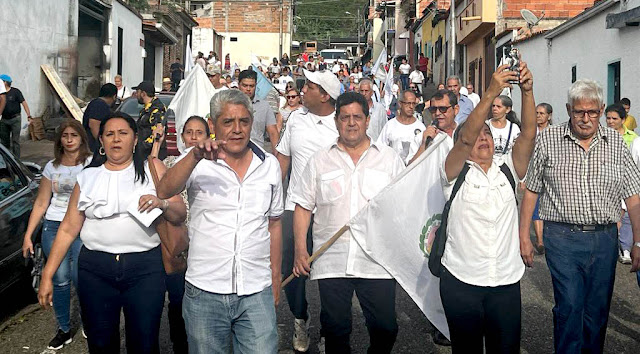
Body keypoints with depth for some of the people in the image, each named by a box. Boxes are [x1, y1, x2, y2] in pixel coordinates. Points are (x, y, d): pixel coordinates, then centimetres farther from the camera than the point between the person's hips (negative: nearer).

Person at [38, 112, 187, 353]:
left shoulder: (153, 169, 7)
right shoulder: (87, 177, 12)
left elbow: (180, 215, 4)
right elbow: (68, 229, 11)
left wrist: (162, 204, -17)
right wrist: (47, 275, 6)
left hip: (145, 269, -2)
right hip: (95, 268, 2)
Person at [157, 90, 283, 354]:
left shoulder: (269, 164, 6)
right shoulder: (198, 163, -2)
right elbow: (164, 192, -21)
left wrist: (275, 278, 14)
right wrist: (196, 156, -36)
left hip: (257, 292, 1)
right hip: (205, 291, -1)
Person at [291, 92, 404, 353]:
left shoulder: (389, 158, 7)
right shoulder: (320, 161, 8)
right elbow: (303, 208, 8)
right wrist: (300, 251, 0)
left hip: (378, 263, 0)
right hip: (331, 262, 1)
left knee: (384, 330, 5)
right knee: (335, 331, 8)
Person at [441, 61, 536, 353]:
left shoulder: (507, 169, 10)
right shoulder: (455, 172, 0)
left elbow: (528, 134, -5)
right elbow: (466, 139, -18)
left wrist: (527, 91, -17)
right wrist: (491, 93, -25)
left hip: (507, 281, 3)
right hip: (460, 282, -3)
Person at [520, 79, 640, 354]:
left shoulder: (615, 142, 5)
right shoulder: (548, 140, -1)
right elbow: (530, 191, 3)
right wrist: (523, 237, 1)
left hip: (605, 238, 3)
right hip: (563, 238, -2)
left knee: (598, 310, 12)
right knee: (570, 306, -6)